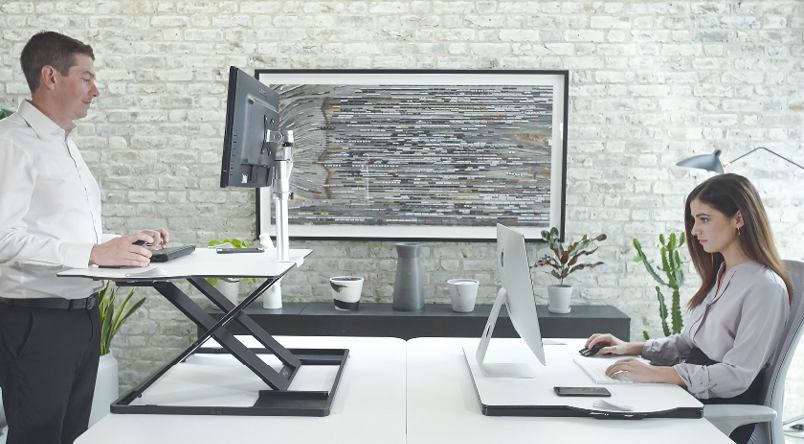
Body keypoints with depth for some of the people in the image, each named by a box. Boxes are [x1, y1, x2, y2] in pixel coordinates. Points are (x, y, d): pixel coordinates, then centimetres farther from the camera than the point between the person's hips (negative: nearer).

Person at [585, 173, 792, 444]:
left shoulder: (765, 287, -16)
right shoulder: (719, 274, 13)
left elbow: (737, 375, -21)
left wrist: (656, 374, -27)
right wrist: (631, 348, 4)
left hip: (724, 412, -8)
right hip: (690, 393, 8)